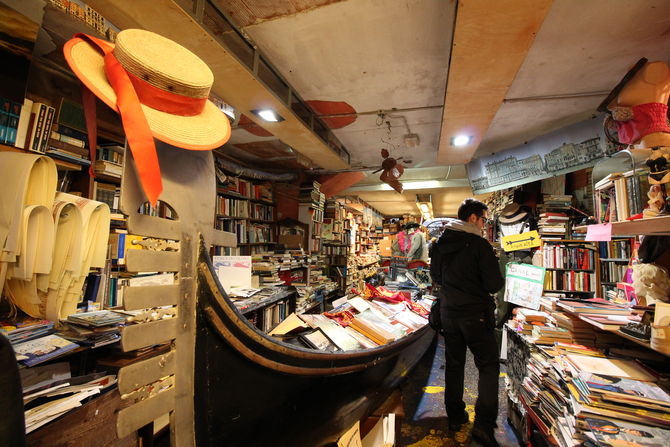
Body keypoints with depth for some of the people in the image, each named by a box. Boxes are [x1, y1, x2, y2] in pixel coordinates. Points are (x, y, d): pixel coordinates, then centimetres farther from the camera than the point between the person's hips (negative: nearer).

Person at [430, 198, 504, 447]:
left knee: (454, 364, 17)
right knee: (488, 366, 9)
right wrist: (499, 280, 6)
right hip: (476, 314, -5)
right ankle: (483, 426, 5)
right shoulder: (479, 244, -15)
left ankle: (455, 417, 30)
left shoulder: (440, 244, 3)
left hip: (448, 313, 6)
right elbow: (494, 284, -14)